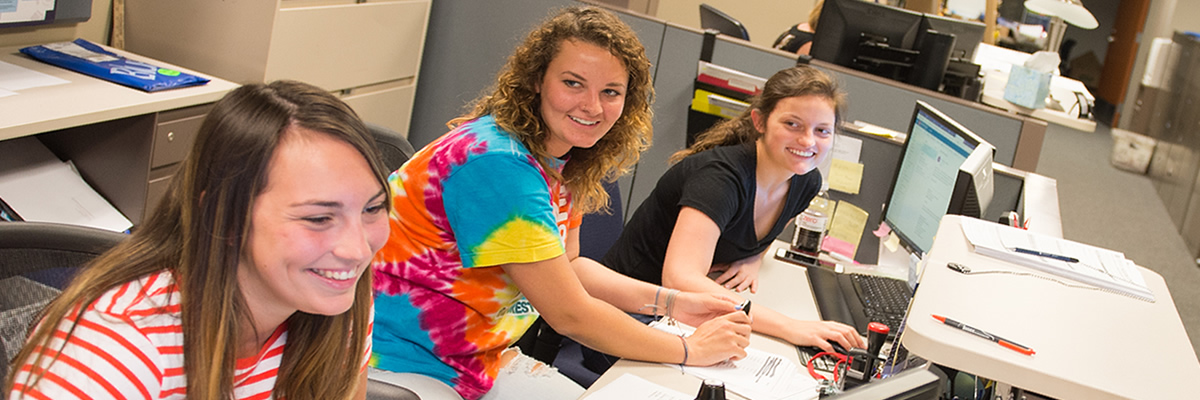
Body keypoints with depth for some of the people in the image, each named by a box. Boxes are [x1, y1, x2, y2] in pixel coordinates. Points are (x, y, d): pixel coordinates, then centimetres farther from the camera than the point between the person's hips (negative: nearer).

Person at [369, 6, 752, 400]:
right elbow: (570, 314, -22)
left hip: (482, 358, 9)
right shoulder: (498, 163, -26)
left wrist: (672, 303, 3)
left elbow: (567, 266, 12)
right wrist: (691, 349, -12)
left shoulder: (559, 160, 1)